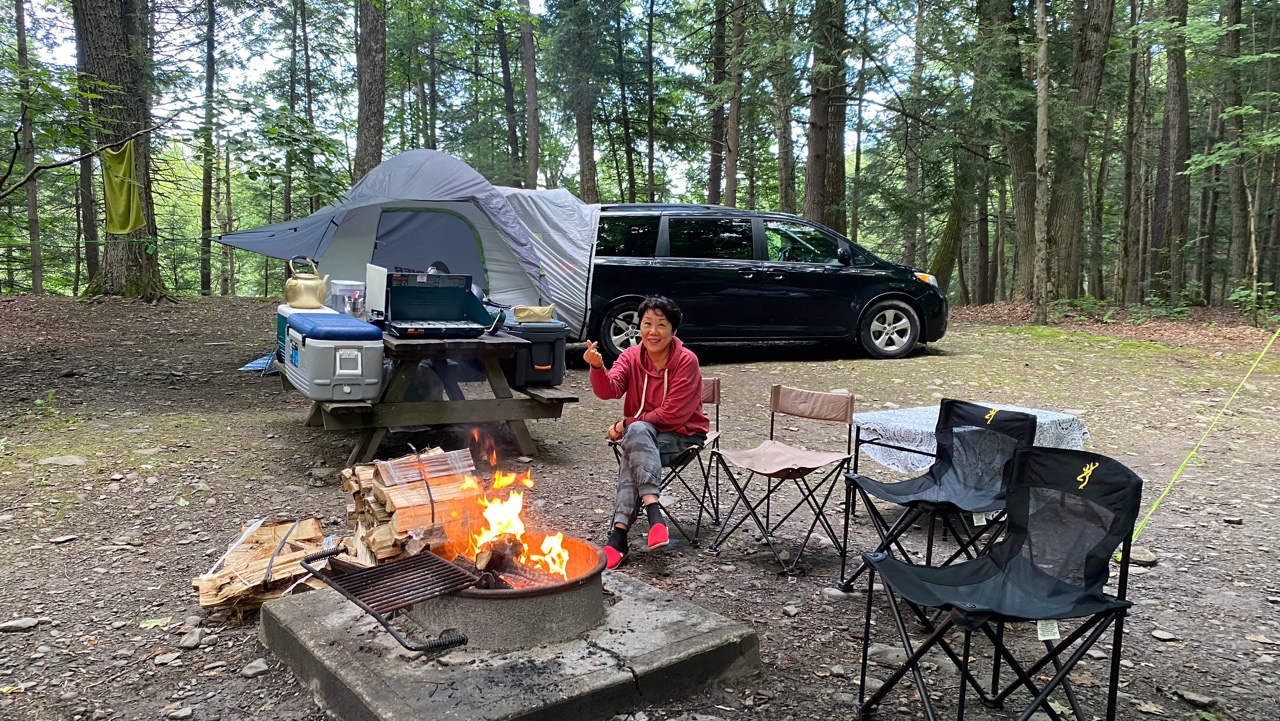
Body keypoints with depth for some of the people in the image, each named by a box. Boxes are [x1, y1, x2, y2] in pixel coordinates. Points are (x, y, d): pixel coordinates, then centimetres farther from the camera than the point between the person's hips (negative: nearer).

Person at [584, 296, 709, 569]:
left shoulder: (686, 361, -11)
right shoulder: (631, 356, 2)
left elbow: (672, 413, -14)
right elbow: (609, 390, -16)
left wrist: (627, 424, -14)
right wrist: (597, 367, -36)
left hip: (682, 436, -4)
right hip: (640, 436, 4)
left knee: (636, 433, -33)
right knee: (636, 434, -32)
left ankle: (619, 533, -38)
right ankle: (654, 513, -42)